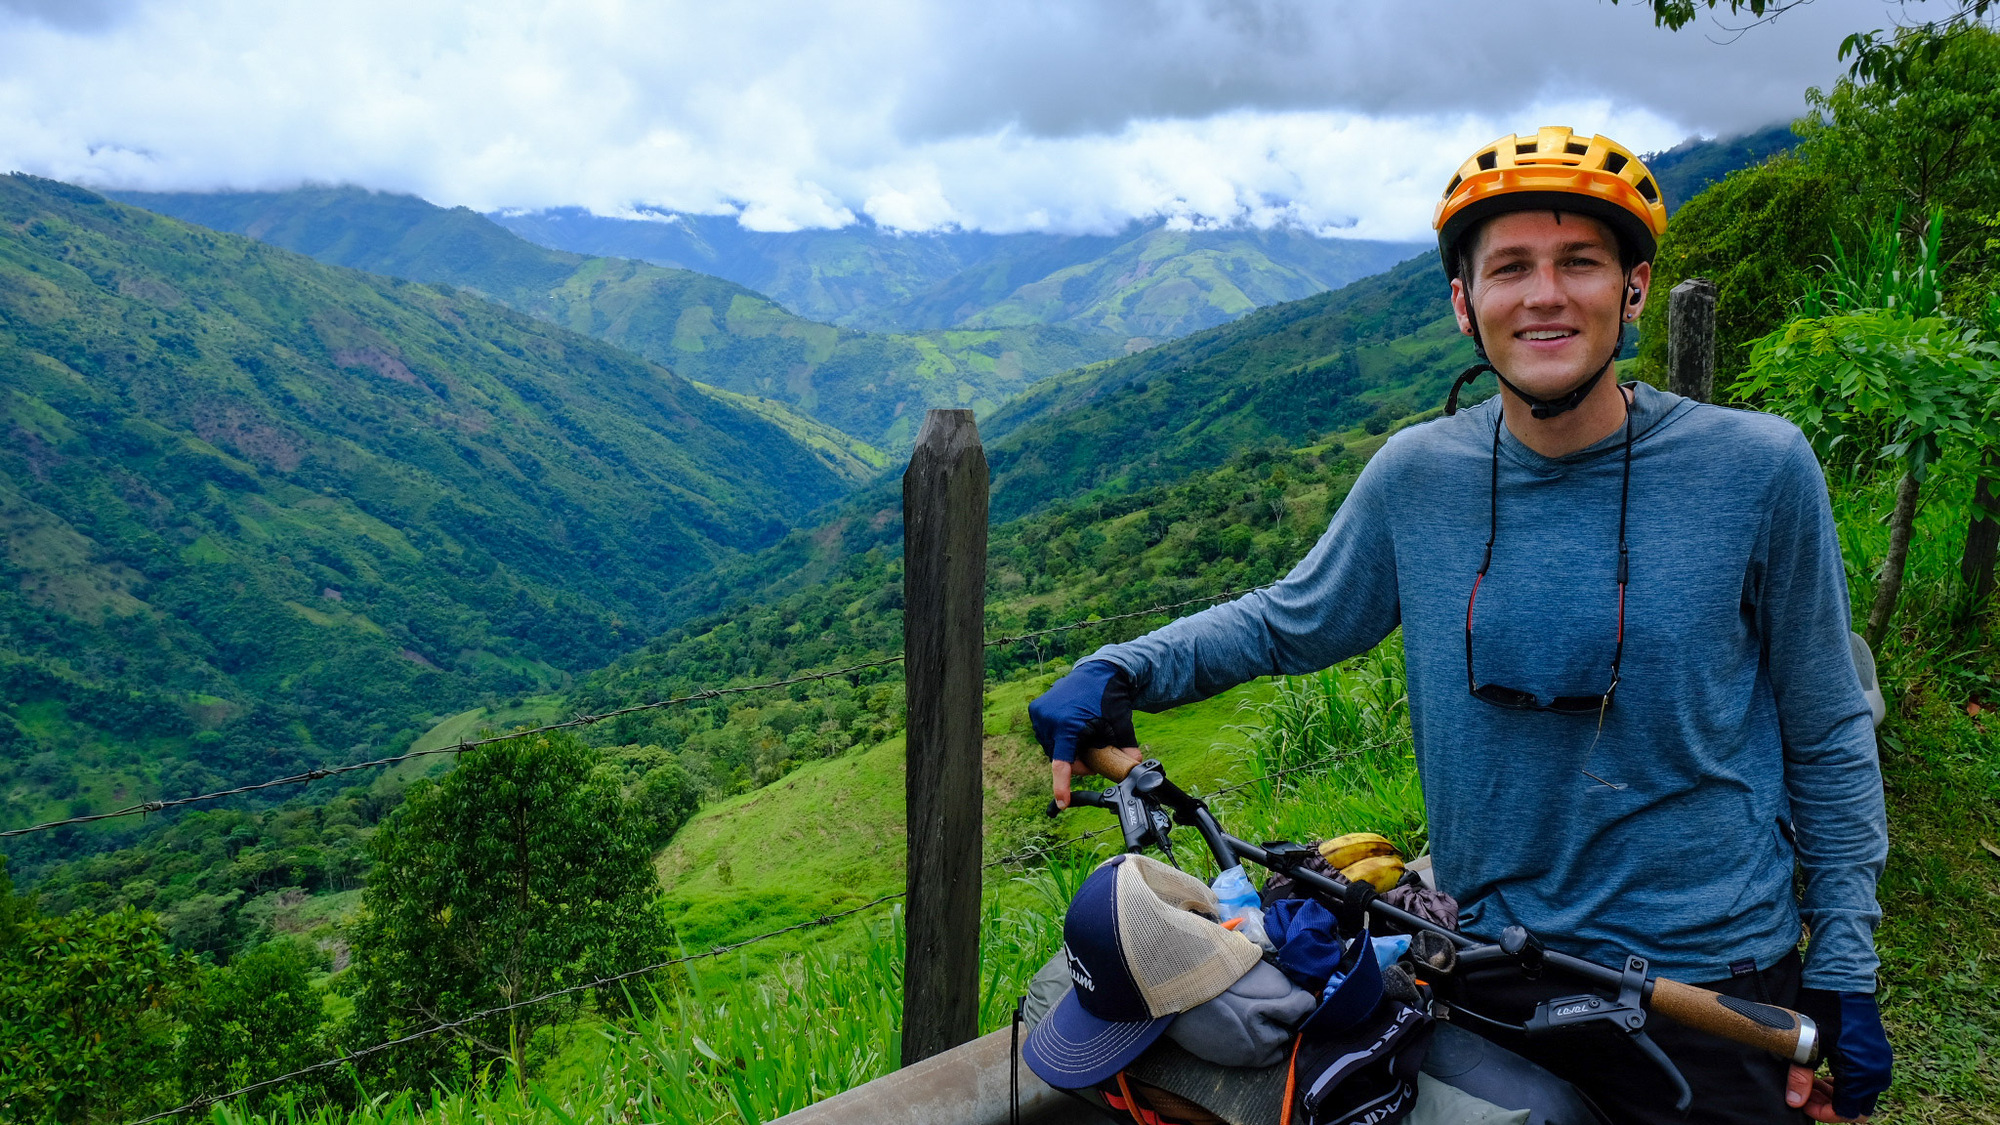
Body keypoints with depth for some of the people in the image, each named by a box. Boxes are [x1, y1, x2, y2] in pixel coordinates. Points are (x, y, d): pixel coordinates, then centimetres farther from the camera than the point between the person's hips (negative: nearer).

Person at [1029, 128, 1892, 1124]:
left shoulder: (1758, 468, -11)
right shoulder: (1414, 476, -7)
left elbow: (1828, 737, -2)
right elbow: (1287, 622, 8)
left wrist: (1844, 973, 0)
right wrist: (1119, 671, -6)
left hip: (1712, 992, -1)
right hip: (1486, 971, 2)